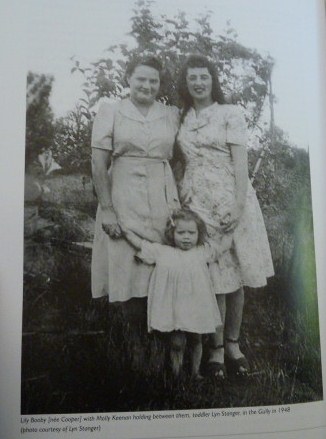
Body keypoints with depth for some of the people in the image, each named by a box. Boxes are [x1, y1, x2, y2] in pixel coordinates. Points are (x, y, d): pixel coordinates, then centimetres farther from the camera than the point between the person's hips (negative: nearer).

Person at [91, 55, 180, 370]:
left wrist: (181, 202, 4)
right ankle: (136, 343, 15)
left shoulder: (172, 114, 11)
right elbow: (99, 164, -2)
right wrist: (107, 209, -10)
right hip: (124, 201, -2)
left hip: (163, 201, 2)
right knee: (129, 271, -1)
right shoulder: (110, 112, 4)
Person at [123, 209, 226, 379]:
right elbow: (139, 243, 2)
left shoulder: (203, 251, 2)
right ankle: (176, 376, 22)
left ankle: (195, 372, 36)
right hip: (174, 309, -2)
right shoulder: (162, 252, -2)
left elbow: (225, 244, 10)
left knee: (196, 341, 17)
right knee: (177, 343, 3)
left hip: (197, 308, 2)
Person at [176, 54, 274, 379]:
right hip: (197, 203, 2)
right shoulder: (181, 119, 13)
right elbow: (180, 163, 14)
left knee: (234, 275, 5)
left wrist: (239, 206, -15)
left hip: (230, 199, -2)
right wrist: (177, 201, 4)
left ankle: (233, 343, 21)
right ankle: (216, 348, 13)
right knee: (212, 276, 2)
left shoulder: (230, 113, 1)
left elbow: (240, 163, -6)